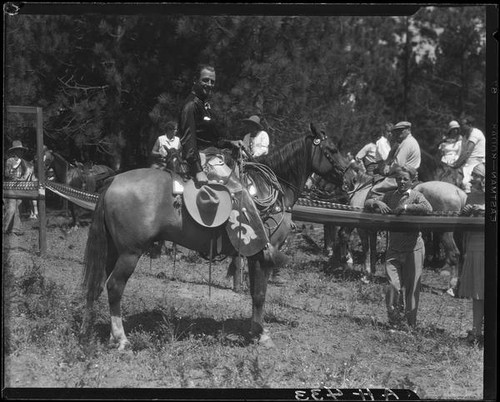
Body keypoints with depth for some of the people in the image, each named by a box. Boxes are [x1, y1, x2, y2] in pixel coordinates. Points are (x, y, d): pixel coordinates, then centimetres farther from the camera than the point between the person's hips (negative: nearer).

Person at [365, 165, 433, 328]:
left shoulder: (416, 196, -2)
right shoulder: (390, 196, 10)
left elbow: (428, 208, -22)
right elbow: (367, 203, 11)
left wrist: (406, 207, -22)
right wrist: (378, 203, -9)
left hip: (413, 248, -2)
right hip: (393, 249, 3)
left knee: (411, 286, 4)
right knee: (393, 286, -8)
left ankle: (411, 322, 17)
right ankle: (393, 319, 9)